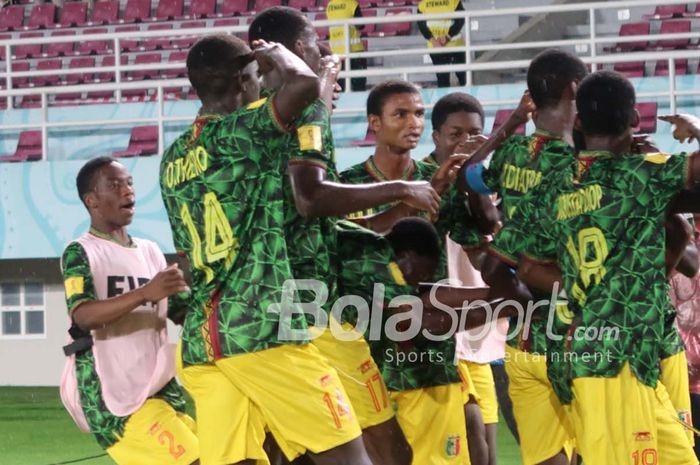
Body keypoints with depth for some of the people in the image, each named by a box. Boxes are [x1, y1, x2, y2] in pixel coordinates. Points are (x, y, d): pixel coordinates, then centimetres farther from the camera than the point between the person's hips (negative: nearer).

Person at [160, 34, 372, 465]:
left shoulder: (173, 160, 18)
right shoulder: (241, 131, -5)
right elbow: (305, 83, -22)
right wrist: (275, 52, -1)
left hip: (201, 338, 7)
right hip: (261, 328, -7)